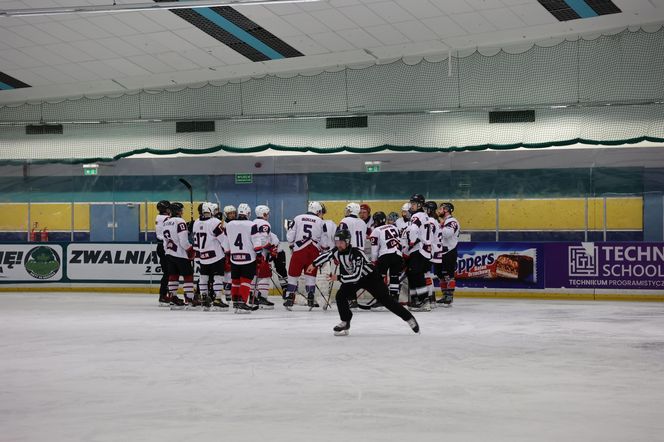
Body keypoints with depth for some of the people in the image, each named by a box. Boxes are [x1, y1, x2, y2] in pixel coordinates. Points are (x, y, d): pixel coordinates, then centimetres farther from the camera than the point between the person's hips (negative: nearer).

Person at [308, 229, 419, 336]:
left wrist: (339, 277, -38)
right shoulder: (336, 251, -15)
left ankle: (409, 318, 2)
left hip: (370, 277, -6)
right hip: (352, 278, 6)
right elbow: (326, 255, 9)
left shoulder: (356, 253, -36)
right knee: (340, 296, -12)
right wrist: (314, 264, 16)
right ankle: (345, 323, 3)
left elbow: (356, 276, -40)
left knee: (385, 299, -7)